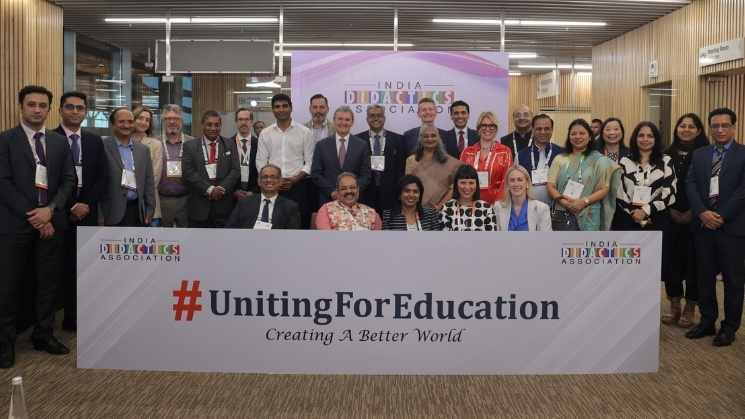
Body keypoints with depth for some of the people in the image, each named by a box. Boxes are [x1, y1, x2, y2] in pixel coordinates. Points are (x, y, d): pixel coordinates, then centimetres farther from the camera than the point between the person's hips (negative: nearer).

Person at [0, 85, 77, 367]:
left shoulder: (60, 142, 10)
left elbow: (68, 180, 6)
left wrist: (50, 209, -10)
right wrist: (32, 216, -13)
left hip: (51, 222, 4)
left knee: (49, 282, 10)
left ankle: (43, 335, 23)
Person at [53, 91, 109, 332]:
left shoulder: (95, 141, 12)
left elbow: (102, 177, 7)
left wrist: (86, 204, -6)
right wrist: (70, 206, -12)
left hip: (87, 211, 3)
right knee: (62, 265, 1)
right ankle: (70, 317, 9)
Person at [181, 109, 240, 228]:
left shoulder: (229, 144, 9)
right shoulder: (190, 146, 4)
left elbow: (235, 170, 1)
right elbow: (188, 172, -6)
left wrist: (222, 189, -13)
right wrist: (209, 189, -15)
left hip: (223, 205, 1)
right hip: (199, 205, -1)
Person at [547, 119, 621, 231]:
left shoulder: (599, 160, 7)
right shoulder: (560, 159, 11)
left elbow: (605, 188, 0)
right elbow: (550, 186, 4)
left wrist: (584, 201, -14)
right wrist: (564, 202, -14)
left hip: (589, 216, -1)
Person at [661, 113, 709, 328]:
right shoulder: (668, 154, 6)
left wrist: (692, 212, -13)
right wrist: (670, 209, -6)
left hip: (695, 216, -3)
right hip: (670, 216, 3)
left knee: (693, 259, 2)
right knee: (670, 258, 5)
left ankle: (690, 307, 15)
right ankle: (674, 305, 19)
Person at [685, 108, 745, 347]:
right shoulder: (699, 154, 10)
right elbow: (690, 184, 1)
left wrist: (721, 216, -16)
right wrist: (702, 213, -13)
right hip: (703, 224, 4)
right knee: (705, 276, 10)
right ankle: (707, 322, 22)